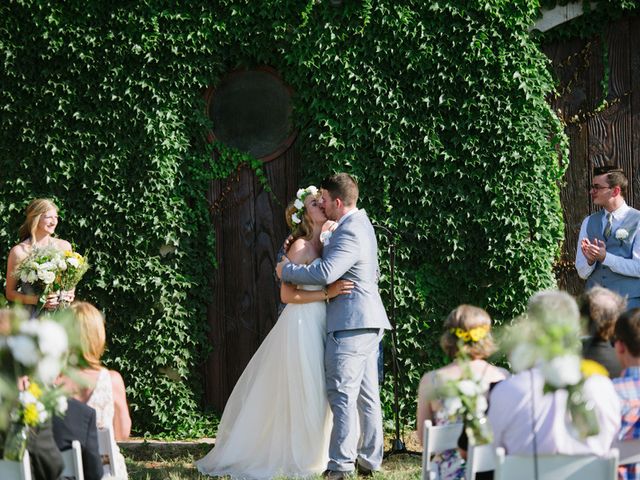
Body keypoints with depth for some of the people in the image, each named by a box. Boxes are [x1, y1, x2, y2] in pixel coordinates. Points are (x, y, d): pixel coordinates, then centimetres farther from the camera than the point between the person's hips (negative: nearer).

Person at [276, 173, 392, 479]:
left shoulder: (350, 234, -18)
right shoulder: (360, 224, 16)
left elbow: (325, 273, -28)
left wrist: (286, 270, -15)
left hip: (350, 324, -11)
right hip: (368, 321, 11)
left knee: (342, 395, -9)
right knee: (367, 395, 12)